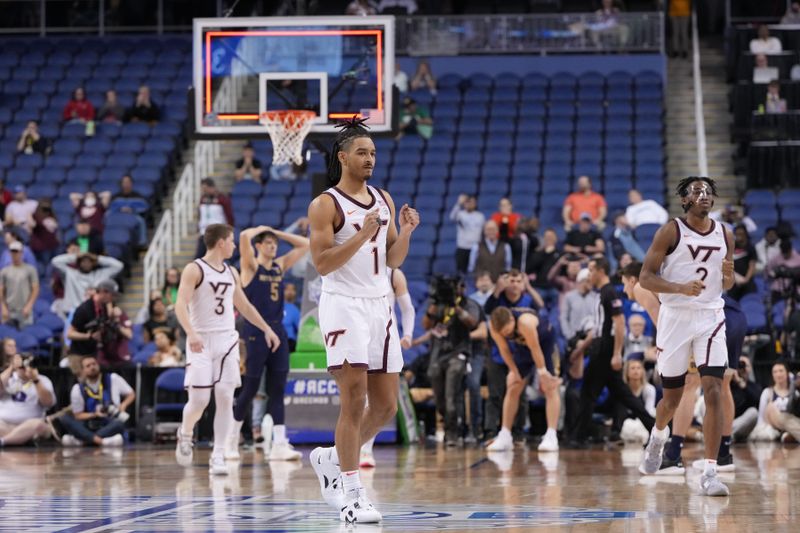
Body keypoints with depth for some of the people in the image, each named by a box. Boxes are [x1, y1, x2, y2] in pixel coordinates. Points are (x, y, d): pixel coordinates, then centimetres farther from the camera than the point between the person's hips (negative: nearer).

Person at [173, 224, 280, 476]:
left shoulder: (231, 273, 14)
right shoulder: (194, 270, -6)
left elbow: (244, 306, 26)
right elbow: (181, 305, -17)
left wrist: (267, 329, 23)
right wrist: (191, 333, -31)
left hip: (227, 340, 5)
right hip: (201, 342, -5)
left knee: (225, 399, -4)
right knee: (199, 400, -8)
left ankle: (218, 456, -1)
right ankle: (185, 434, 23)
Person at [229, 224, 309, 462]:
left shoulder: (280, 265, 13)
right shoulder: (251, 266, -4)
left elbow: (305, 245, 17)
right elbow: (244, 237, -21)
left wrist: (278, 233, 11)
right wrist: (261, 229, -2)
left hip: (278, 331, 6)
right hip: (256, 332, -6)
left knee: (277, 390, 1)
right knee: (250, 389, 0)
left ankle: (279, 445, -1)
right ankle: (232, 440, 14)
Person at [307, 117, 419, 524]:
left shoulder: (384, 200, 13)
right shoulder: (324, 205, -7)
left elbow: (393, 261, 15)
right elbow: (322, 264, -15)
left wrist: (406, 232, -3)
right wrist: (362, 235, -23)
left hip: (379, 306, 7)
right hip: (344, 305, -7)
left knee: (386, 406, 8)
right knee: (354, 401, -11)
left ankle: (331, 459, 29)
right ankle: (352, 496, -7)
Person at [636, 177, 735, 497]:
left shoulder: (724, 236, 6)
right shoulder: (670, 232, -6)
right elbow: (645, 277, -9)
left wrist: (728, 275, -7)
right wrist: (680, 287, -24)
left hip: (711, 319, 2)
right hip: (675, 317, -2)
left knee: (713, 392, -13)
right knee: (672, 397, 10)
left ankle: (710, 473, -13)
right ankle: (659, 435, 46)